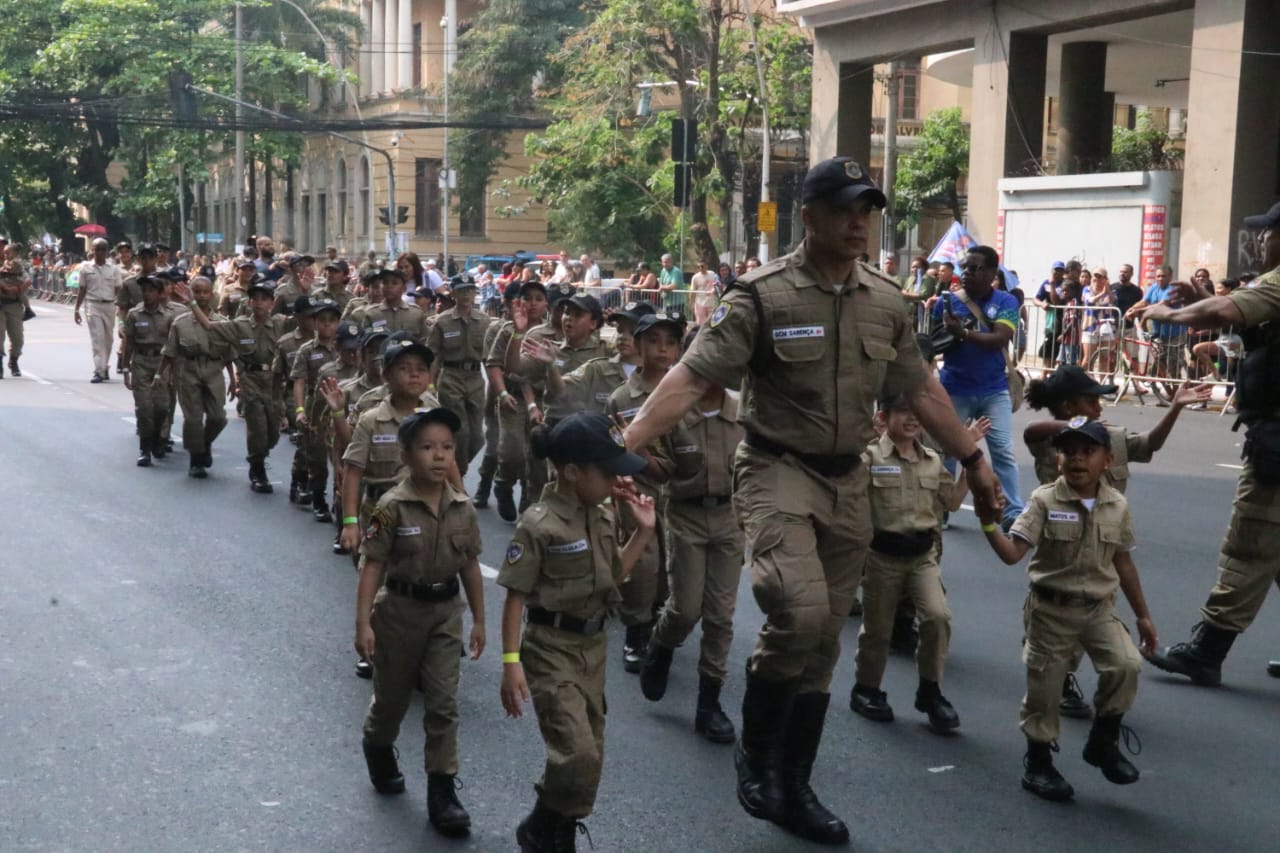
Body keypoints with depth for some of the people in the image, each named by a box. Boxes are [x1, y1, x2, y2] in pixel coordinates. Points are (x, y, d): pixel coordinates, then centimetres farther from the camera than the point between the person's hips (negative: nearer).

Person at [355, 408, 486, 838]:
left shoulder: (463, 508, -4)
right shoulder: (393, 507, -17)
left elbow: (470, 565, 5)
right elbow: (372, 566, -15)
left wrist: (479, 620, 8)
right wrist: (363, 622, -19)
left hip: (446, 610, 3)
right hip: (399, 608, -2)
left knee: (444, 702, 0)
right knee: (392, 695, 16)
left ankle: (442, 790, 7)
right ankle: (379, 752, 47)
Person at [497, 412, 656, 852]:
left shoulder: (601, 517, 3)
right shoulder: (539, 524, -19)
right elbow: (515, 598, -16)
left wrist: (643, 531, 4)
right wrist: (511, 662, -19)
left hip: (593, 644, 8)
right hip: (552, 649, -7)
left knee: (589, 752, 14)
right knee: (577, 753, -15)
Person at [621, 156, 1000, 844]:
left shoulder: (884, 301, 5)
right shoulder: (761, 297, -12)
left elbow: (921, 389, 17)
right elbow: (689, 379, -18)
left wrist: (972, 459, 19)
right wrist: (624, 446, -29)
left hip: (847, 482, 6)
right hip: (777, 471, -5)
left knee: (822, 641, 9)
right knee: (800, 610, -26)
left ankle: (793, 788, 23)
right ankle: (755, 749, 0)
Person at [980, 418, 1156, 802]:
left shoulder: (1117, 506, 0)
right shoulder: (1044, 501, -11)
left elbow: (1123, 563, 11)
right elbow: (1012, 553, -19)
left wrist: (1142, 615, 14)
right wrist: (988, 523, -38)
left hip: (1099, 608, 3)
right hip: (1051, 609, -2)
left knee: (1126, 666, -16)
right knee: (1044, 686, 2)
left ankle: (1103, 742, 8)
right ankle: (1038, 762, 23)